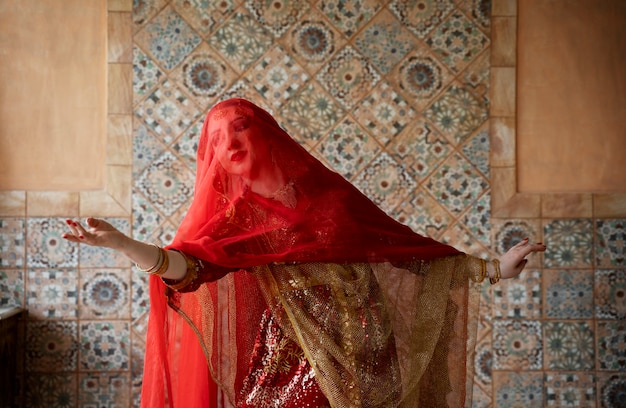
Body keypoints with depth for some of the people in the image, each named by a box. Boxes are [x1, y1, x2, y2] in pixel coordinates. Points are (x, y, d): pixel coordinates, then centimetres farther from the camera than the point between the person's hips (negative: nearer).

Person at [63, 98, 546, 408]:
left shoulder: (330, 192, 8)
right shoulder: (233, 217, 2)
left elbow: (407, 247, 13)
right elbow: (187, 266, -14)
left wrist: (493, 268, 14)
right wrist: (120, 243, -32)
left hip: (362, 364, 2)